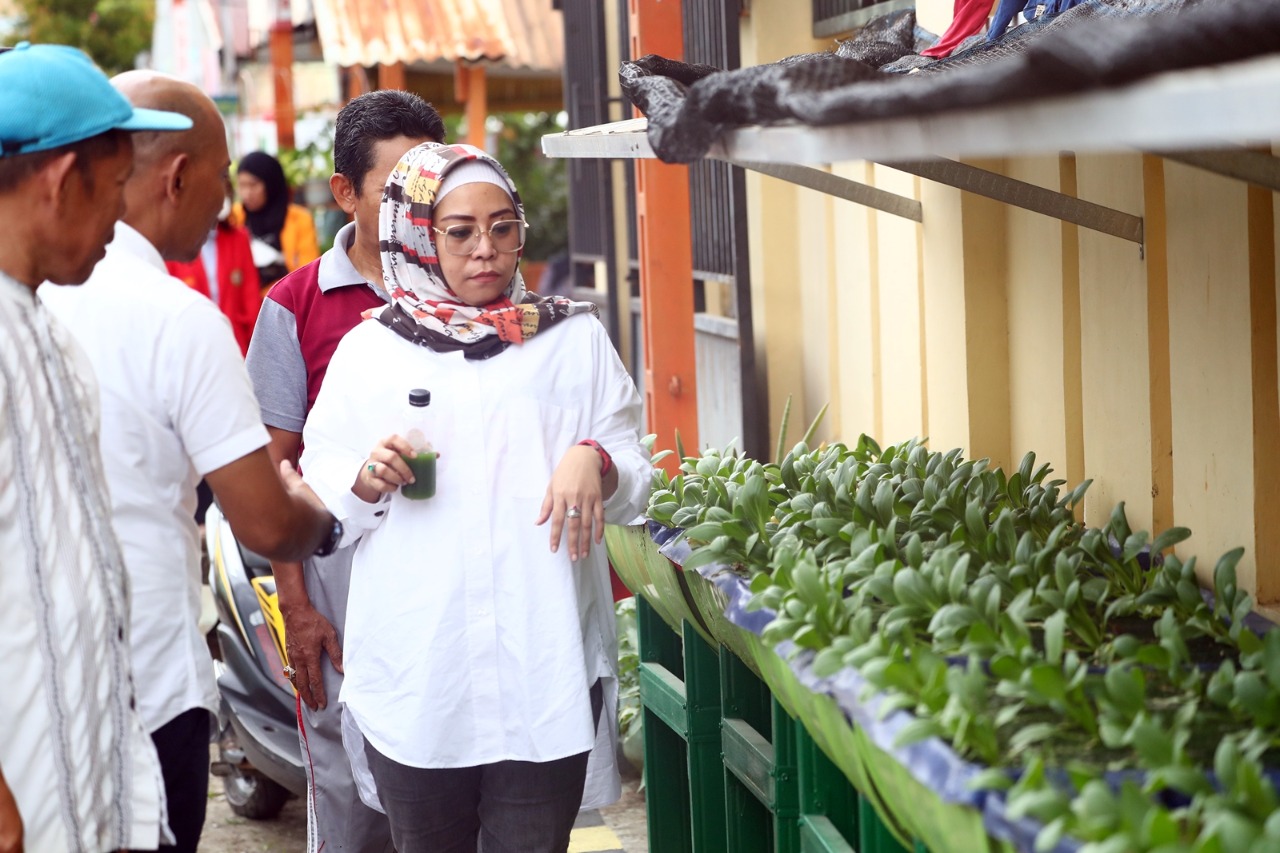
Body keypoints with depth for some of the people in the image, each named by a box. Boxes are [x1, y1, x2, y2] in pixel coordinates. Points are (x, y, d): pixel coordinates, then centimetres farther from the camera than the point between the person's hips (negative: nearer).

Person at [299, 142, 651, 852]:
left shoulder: (575, 339, 9)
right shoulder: (368, 349, 10)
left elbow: (636, 481, 8)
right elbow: (318, 489, 10)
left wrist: (594, 463, -14)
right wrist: (367, 478, -12)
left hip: (545, 661, 0)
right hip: (415, 670, 1)